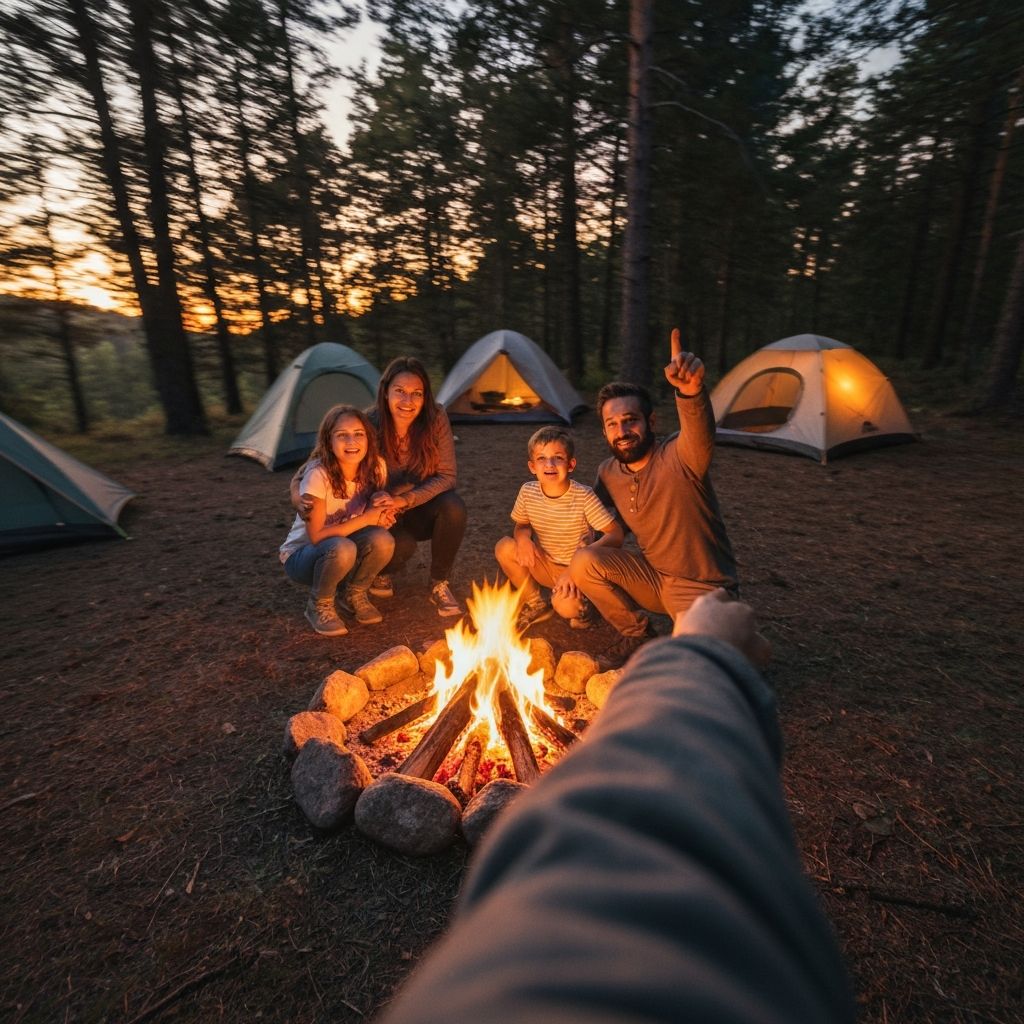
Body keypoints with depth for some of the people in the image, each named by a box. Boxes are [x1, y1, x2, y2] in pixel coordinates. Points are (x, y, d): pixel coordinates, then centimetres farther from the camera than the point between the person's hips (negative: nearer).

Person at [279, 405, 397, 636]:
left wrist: (382, 516, -21)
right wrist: (365, 518, -28)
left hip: (338, 550, 5)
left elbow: (375, 511, 3)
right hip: (301, 554, -4)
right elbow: (316, 535, -25)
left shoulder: (376, 467, -13)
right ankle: (319, 606, -6)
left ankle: (355, 595, 2)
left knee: (382, 540, -27)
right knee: (342, 548, -37)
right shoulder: (318, 475, -27)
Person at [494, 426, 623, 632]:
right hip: (545, 566, 5)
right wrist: (522, 537, -19)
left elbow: (616, 534, -19)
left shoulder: (583, 496, -20)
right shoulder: (527, 492, -10)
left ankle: (580, 606, 8)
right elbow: (521, 525, 7)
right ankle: (536, 605, 3)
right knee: (504, 547, -18)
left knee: (565, 605, -34)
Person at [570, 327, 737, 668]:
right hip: (652, 575, 5)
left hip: (704, 588, -5)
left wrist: (691, 390, -69)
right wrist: (568, 573, -1)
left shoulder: (680, 456, -24)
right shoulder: (608, 472, -4)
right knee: (583, 562, -18)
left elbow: (700, 433, -48)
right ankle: (637, 634, 5)